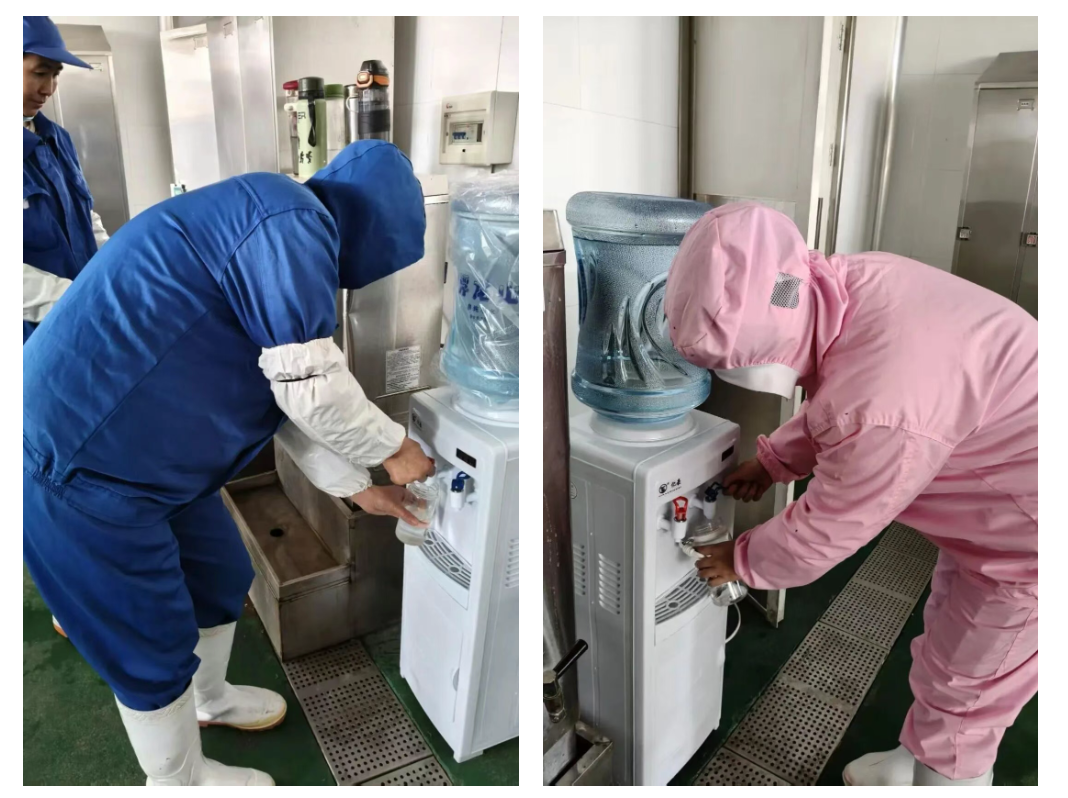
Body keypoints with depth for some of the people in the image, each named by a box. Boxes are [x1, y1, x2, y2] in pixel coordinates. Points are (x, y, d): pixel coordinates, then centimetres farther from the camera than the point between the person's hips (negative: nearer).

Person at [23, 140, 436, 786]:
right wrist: (394, 449, -7)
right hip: (78, 466, -10)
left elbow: (287, 396, 15)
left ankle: (208, 697, 51)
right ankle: (179, 781, 35)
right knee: (155, 646, 9)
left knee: (222, 580, 23)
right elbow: (313, 389, -25)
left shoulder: (283, 244, 12)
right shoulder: (290, 220, -20)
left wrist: (358, 486, 18)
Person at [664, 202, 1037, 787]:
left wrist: (742, 560, -6)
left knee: (962, 696, 11)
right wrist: (774, 459, 2)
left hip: (1029, 540, -9)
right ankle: (915, 764, 49)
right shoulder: (850, 280, -13)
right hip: (1007, 493, 9)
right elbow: (836, 409, 6)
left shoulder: (880, 408, -40)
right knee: (947, 640, 26)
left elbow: (823, 533, -23)